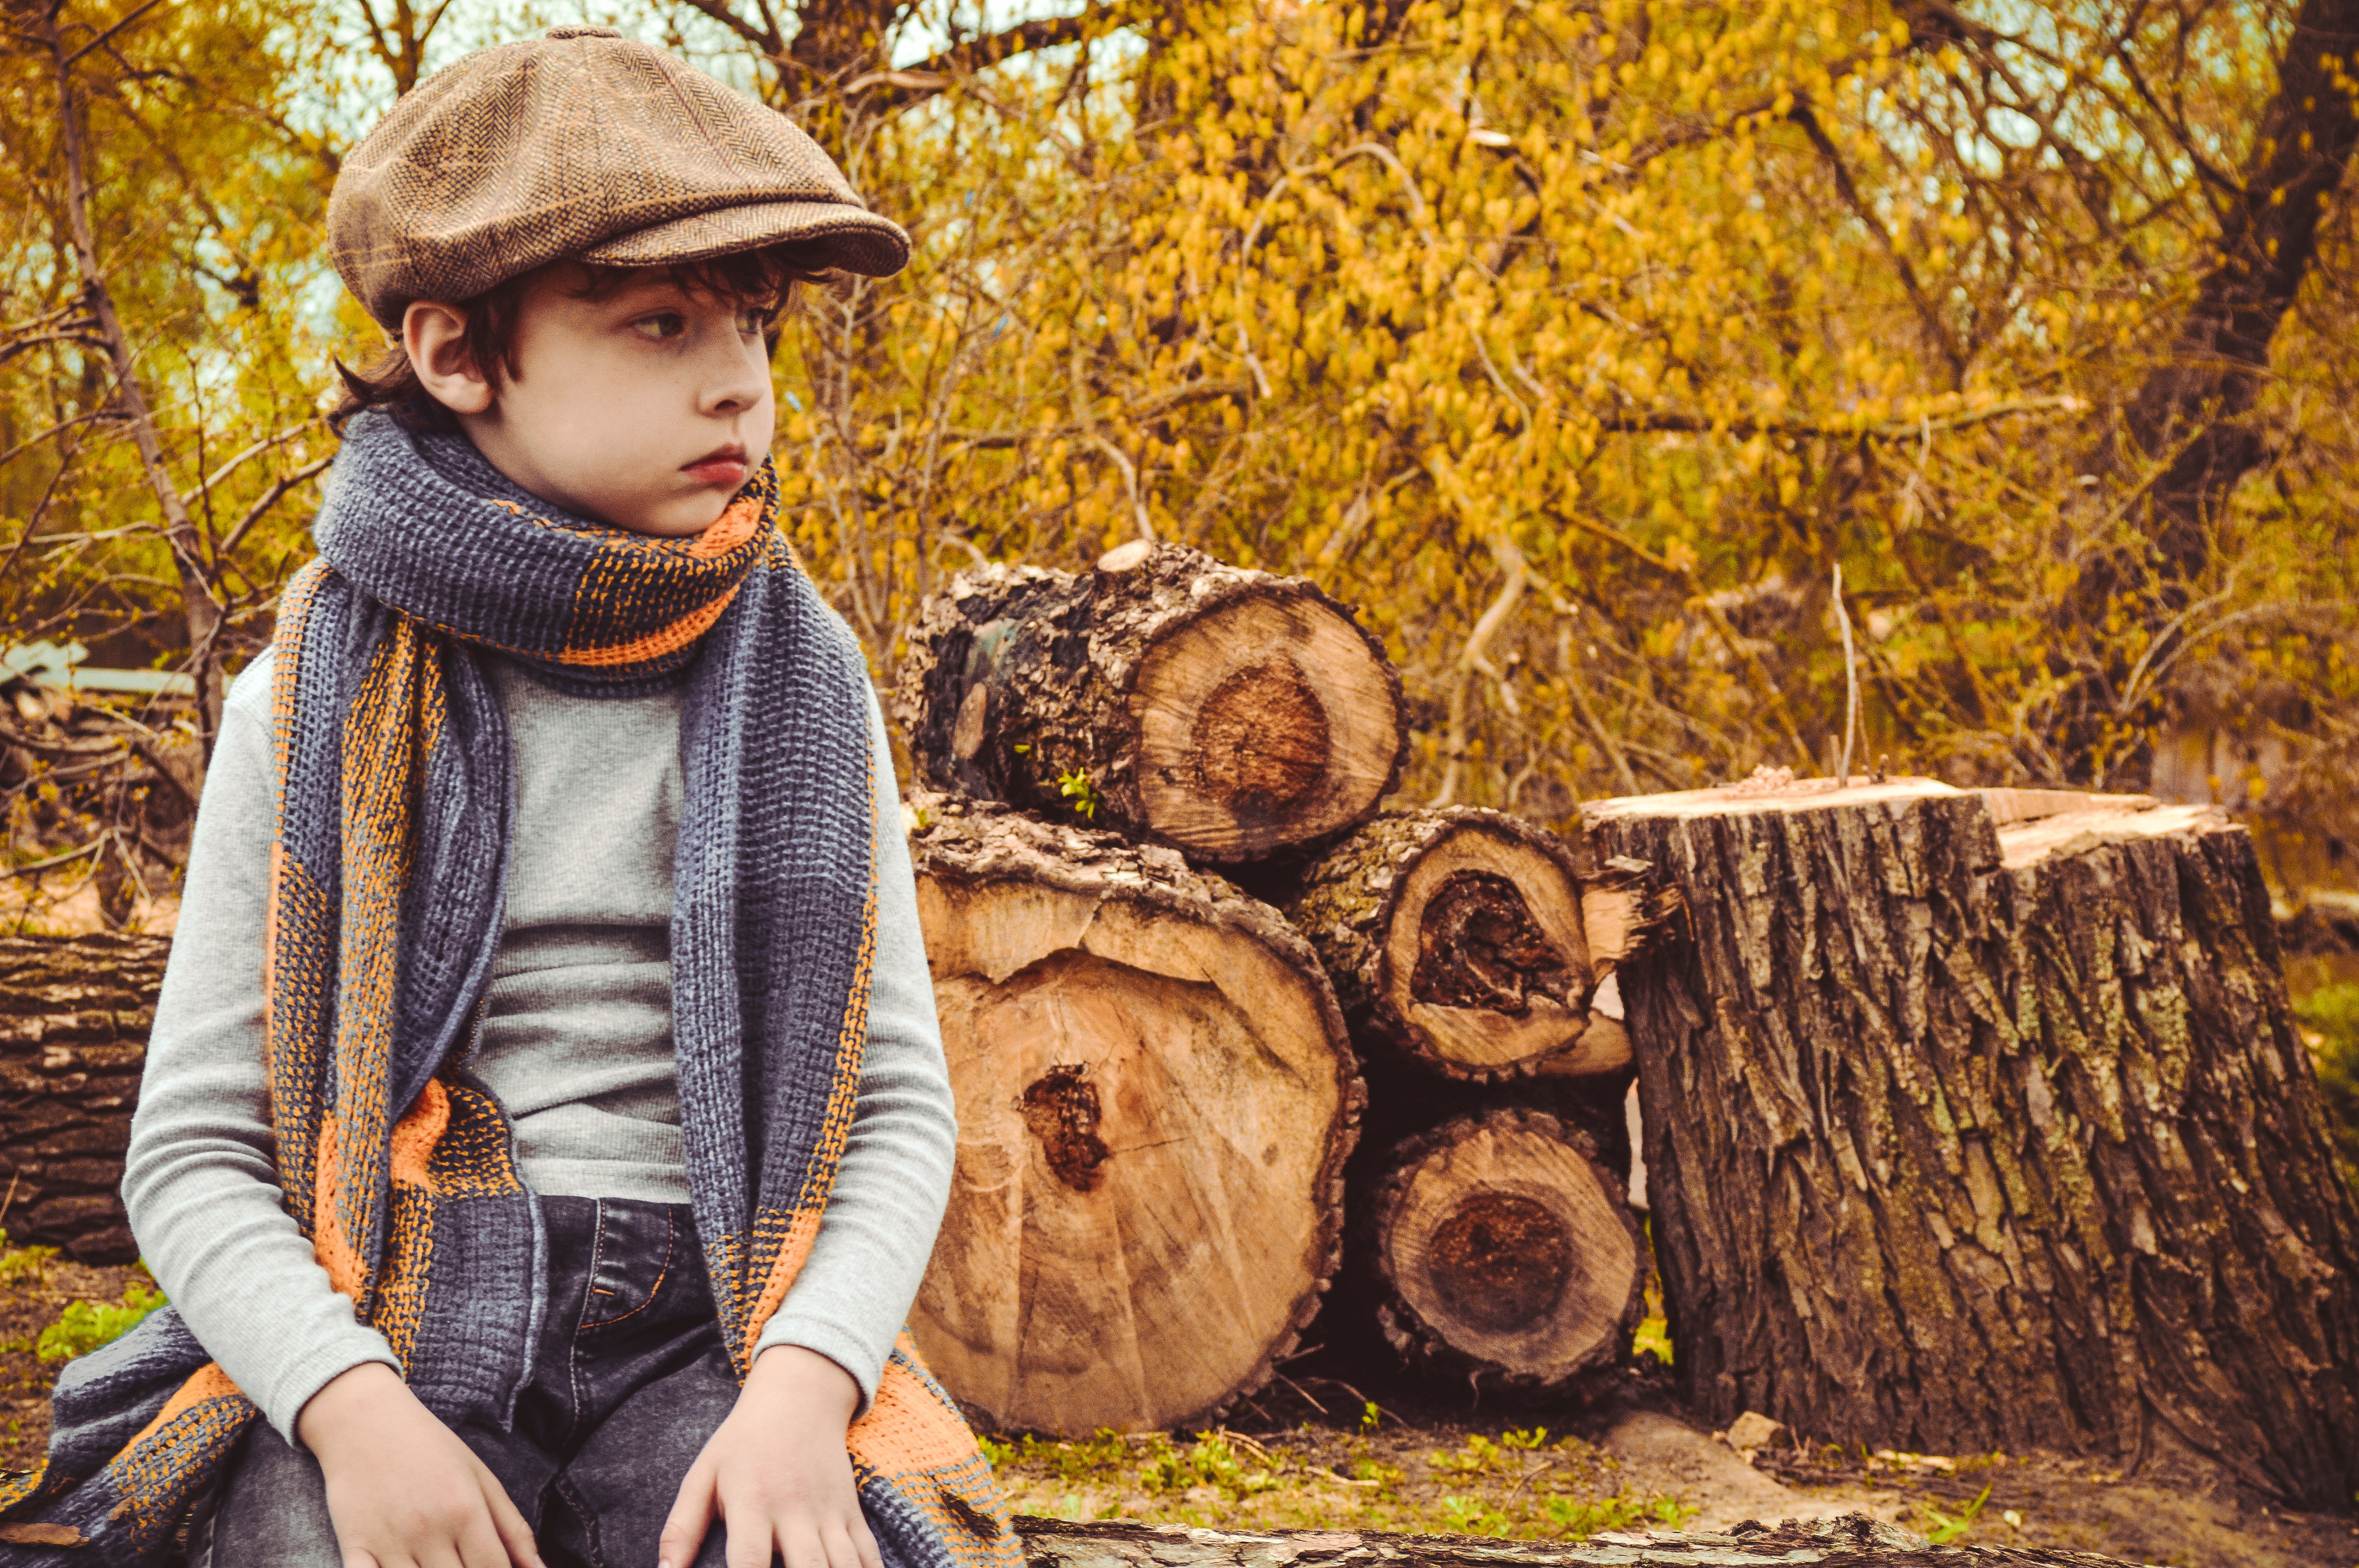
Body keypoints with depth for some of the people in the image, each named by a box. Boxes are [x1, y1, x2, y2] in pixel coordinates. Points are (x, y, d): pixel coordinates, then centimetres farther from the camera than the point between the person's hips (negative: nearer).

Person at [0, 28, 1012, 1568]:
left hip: (705, 1331, 1)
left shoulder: (799, 683, 7)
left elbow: (900, 1105, 5)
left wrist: (802, 1383, -14)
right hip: (380, 1333, 0)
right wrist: (357, 1415, -16)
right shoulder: (314, 705, 4)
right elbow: (194, 1151, 3)